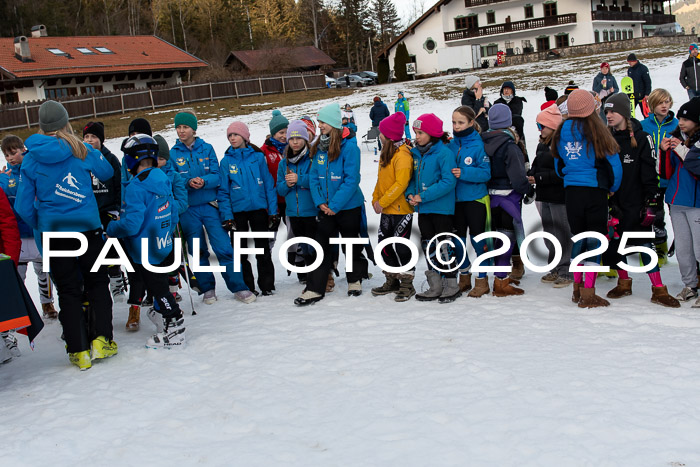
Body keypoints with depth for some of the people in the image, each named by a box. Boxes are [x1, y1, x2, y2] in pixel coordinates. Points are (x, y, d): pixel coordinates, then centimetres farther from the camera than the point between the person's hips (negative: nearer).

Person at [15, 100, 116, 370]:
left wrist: (40, 226, 15)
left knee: (68, 291, 8)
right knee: (97, 282, 14)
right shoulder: (82, 151, -6)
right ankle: (101, 340, 8)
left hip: (54, 233, 1)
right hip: (87, 228, 0)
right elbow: (108, 173, 11)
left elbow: (23, 206, -1)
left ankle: (79, 350, 9)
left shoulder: (31, 158, -3)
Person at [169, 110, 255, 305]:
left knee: (224, 248, -7)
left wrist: (204, 181, -21)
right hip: (188, 210, 1)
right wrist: (188, 182, -21)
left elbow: (217, 176, -1)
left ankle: (239, 288, 2)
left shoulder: (207, 149, 4)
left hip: (210, 205, -1)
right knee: (198, 252, 9)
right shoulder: (172, 154, 3)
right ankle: (208, 289, 23)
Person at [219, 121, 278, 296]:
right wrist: (226, 216, -6)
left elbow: (269, 185, 3)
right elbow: (223, 191, 1)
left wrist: (273, 210, -1)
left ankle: (267, 285, 16)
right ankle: (247, 286, 17)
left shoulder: (258, 157, 1)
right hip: (237, 212, 1)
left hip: (259, 209, 0)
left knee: (263, 249, 6)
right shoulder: (226, 161, 1)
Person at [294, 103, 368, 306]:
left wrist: (335, 205, -19)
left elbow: (351, 180, -19)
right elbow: (314, 176, 7)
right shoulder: (318, 147, 4)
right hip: (325, 208, 5)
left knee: (350, 244, 12)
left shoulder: (349, 146, -16)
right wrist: (319, 202, -6)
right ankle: (314, 289, 6)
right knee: (320, 245, 3)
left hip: (348, 206, -5)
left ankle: (355, 280, 31)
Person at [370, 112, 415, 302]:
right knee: (385, 244, 13)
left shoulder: (403, 154, -17)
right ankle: (392, 281, 25)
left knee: (399, 246, -5)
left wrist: (382, 202, -20)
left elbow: (401, 184, -22)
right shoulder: (386, 152, 12)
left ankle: (407, 284, 7)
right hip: (386, 209, 9)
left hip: (401, 209, -9)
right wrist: (376, 199, 5)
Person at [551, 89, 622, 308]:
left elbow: (558, 165, 15)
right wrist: (613, 187, 11)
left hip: (571, 192, 5)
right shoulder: (596, 131, -11)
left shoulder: (561, 132, 4)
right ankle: (588, 293, -1)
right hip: (594, 191, -4)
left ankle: (577, 287, 24)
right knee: (594, 240, 0)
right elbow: (613, 163, -5)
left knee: (577, 238, 16)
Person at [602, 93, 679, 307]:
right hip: (612, 202, 4)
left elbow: (650, 174, -5)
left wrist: (652, 203, -10)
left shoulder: (641, 138, -4)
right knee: (613, 243, 7)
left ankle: (659, 291, 0)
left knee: (644, 243, -6)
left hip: (635, 202, -4)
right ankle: (624, 283, 25)